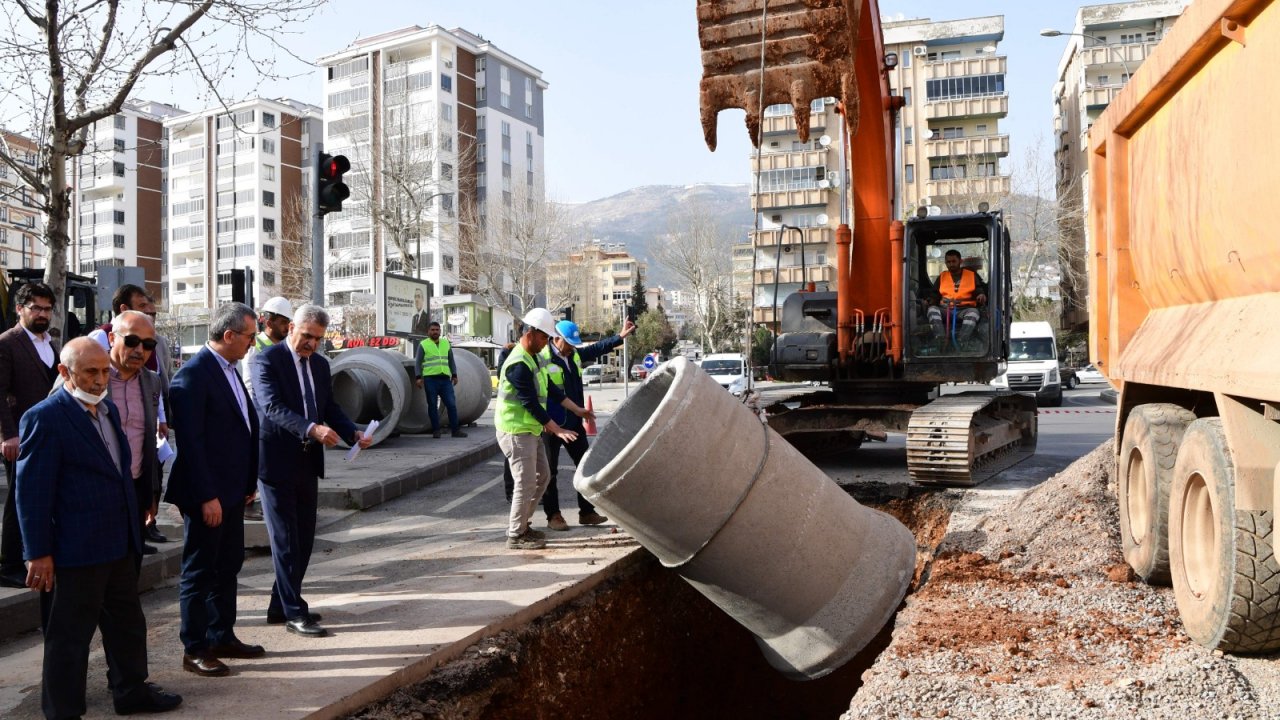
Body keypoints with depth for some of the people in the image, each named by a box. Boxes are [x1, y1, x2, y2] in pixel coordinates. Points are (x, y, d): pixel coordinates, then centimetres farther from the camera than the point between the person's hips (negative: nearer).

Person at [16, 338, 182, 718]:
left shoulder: (108, 409, 10)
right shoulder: (44, 418, -15)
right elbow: (31, 490, -16)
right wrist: (39, 554, -17)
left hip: (120, 544, 8)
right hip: (75, 550, -8)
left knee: (127, 624, 19)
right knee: (69, 635, 6)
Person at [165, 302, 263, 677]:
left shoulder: (230, 371, 11)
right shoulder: (192, 375, -17)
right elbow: (190, 442, -20)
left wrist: (248, 481, 14)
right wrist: (206, 497, -21)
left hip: (232, 491, 9)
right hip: (207, 495, -9)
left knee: (229, 565, 17)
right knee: (199, 571, 3)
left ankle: (222, 636, 30)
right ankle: (194, 650, 15)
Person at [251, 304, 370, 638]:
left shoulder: (320, 364, 11)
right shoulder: (267, 360, -11)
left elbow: (330, 407, 12)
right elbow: (272, 407, -23)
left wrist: (353, 434, -7)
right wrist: (312, 428, -37)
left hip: (307, 462, 8)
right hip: (276, 461, -7)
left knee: (304, 538, 13)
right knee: (285, 540, -1)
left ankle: (281, 605, 26)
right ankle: (294, 612, 6)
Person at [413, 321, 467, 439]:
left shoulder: (446, 343, 16)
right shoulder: (423, 345, 4)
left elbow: (451, 360, 20)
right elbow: (417, 362, 0)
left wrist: (454, 375, 12)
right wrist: (419, 377, -10)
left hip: (445, 379, 3)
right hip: (430, 379, -3)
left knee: (451, 404, -3)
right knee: (432, 405, 2)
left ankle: (455, 430, 1)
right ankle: (436, 430, 8)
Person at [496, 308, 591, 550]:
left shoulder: (533, 359, 12)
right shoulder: (518, 365, -21)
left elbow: (550, 389, 17)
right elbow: (531, 403, -23)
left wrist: (577, 410, 13)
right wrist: (557, 430, -20)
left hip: (531, 430, 10)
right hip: (515, 432, -10)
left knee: (542, 476, 15)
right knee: (526, 482, -7)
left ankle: (520, 524, 25)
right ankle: (515, 535, 5)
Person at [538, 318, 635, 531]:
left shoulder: (575, 355, 7)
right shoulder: (542, 359, -16)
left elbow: (597, 348, 21)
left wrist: (621, 336, 24)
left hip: (574, 423, 8)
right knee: (549, 473, 4)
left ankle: (587, 512, 22)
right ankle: (553, 515, 15)